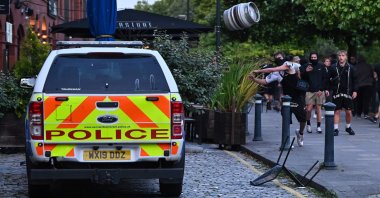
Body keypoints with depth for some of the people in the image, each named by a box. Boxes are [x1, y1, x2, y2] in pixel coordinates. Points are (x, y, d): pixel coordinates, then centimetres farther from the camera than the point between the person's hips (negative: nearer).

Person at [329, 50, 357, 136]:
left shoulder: (350, 68, 3)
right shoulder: (334, 68, 3)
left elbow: (354, 80, 6)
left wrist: (354, 91, 0)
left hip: (348, 93, 1)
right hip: (336, 93, 0)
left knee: (348, 111, 4)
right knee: (337, 111, -1)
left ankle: (348, 127, 23)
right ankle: (336, 129, 4)